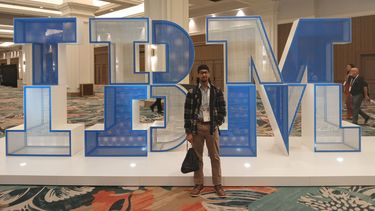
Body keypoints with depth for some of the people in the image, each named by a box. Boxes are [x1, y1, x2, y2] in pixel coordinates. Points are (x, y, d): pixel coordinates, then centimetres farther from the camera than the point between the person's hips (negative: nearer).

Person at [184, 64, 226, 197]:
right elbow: (187, 112, -3)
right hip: (197, 126, 0)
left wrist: (217, 123, -2)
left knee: (215, 156, 4)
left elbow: (222, 110, 8)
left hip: (212, 127, 1)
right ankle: (198, 184, 17)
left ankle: (217, 184, 13)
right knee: (197, 157, 6)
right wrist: (188, 132, -6)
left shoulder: (216, 91, 4)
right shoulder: (192, 92, 0)